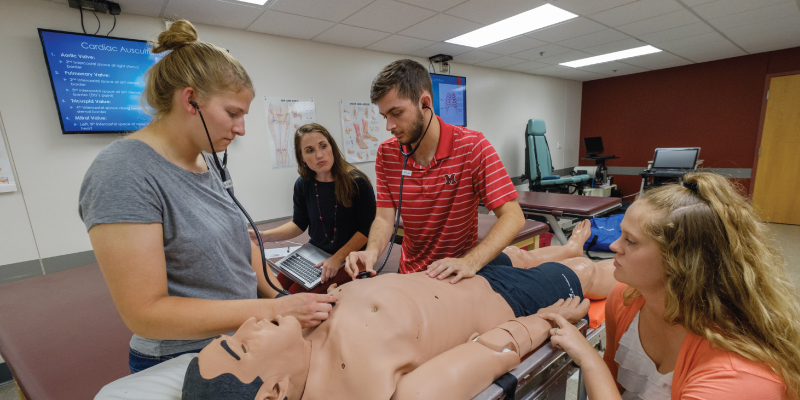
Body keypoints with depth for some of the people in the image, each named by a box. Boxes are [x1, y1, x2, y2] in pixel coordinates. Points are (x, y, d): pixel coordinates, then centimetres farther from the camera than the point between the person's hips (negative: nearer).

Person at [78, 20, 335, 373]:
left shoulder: (204, 159, 0)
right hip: (181, 361, -6)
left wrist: (282, 296, -5)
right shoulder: (123, 174, -22)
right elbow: (145, 313, -24)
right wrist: (273, 310, -28)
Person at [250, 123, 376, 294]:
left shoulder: (357, 182, -16)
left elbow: (367, 229, -13)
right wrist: (264, 235, -9)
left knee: (298, 293, -19)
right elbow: (298, 224, 7)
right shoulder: (303, 184, 0)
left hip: (349, 257, -5)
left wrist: (338, 258, -18)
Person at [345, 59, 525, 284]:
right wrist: (372, 251, -26)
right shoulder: (385, 154, -4)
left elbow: (513, 217, -19)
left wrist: (470, 263, -32)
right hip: (410, 273, 3)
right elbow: (384, 217, -5)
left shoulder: (472, 147, -15)